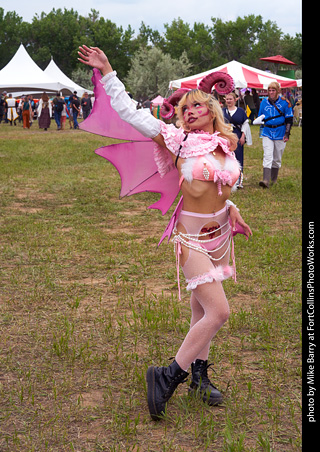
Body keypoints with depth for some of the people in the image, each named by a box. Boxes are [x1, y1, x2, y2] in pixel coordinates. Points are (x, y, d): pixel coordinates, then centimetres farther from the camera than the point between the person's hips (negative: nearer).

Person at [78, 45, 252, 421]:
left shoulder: (226, 146, 5)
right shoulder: (177, 139, -10)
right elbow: (129, 112, -12)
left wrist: (232, 210, 11)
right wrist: (107, 72, -13)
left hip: (220, 231, 6)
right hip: (193, 236, -6)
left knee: (202, 308, 16)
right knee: (218, 311, -14)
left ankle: (199, 375, 29)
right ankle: (169, 376, -3)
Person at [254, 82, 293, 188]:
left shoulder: (284, 102, -2)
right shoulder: (264, 102, 5)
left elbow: (289, 119, 1)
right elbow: (260, 117, 17)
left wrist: (287, 134, -6)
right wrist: (260, 120, -8)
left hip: (280, 134, -1)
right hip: (267, 133, 1)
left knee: (277, 158, 9)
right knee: (267, 156, -12)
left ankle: (274, 180, 24)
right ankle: (265, 180, -20)